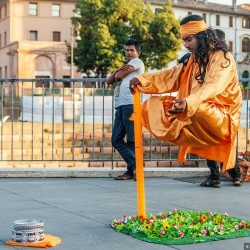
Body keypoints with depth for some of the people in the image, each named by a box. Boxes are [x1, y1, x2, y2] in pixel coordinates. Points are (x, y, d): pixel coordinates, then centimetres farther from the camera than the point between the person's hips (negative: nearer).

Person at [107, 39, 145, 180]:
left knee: (131, 140, -8)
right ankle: (134, 167, -1)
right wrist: (119, 69, 4)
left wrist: (118, 72, 19)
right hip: (120, 106, 9)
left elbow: (118, 77, -3)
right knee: (116, 140, 0)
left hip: (130, 105, -8)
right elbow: (110, 81, 18)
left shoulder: (137, 62, 8)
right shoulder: (126, 66, 32)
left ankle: (132, 169, -4)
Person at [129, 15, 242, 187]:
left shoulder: (222, 57, -13)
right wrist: (142, 80, -13)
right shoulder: (194, 59, 12)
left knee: (197, 111, -42)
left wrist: (188, 103, -51)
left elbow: (212, 86, -31)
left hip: (221, 118, -10)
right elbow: (172, 77, 4)